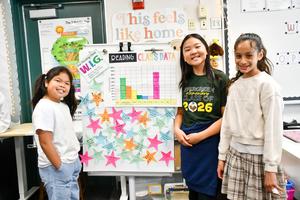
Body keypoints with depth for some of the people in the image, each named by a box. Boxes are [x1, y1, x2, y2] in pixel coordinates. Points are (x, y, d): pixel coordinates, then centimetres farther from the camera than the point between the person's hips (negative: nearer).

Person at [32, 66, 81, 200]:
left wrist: (74, 160, 15)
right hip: (55, 166, -8)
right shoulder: (44, 107, -19)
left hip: (72, 163, 8)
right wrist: (60, 167, -18)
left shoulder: (64, 106, 7)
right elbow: (45, 142, -21)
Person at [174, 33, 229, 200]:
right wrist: (177, 130, -4)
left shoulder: (220, 78, -8)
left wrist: (200, 136, -14)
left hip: (210, 144, -4)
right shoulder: (185, 81, 7)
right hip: (187, 144, 5)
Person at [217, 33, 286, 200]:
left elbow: (274, 128, -12)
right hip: (235, 155, 5)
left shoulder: (268, 85, -11)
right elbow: (227, 122, 9)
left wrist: (271, 168, -12)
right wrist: (222, 156, 10)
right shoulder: (234, 85, 6)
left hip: (259, 156, -5)